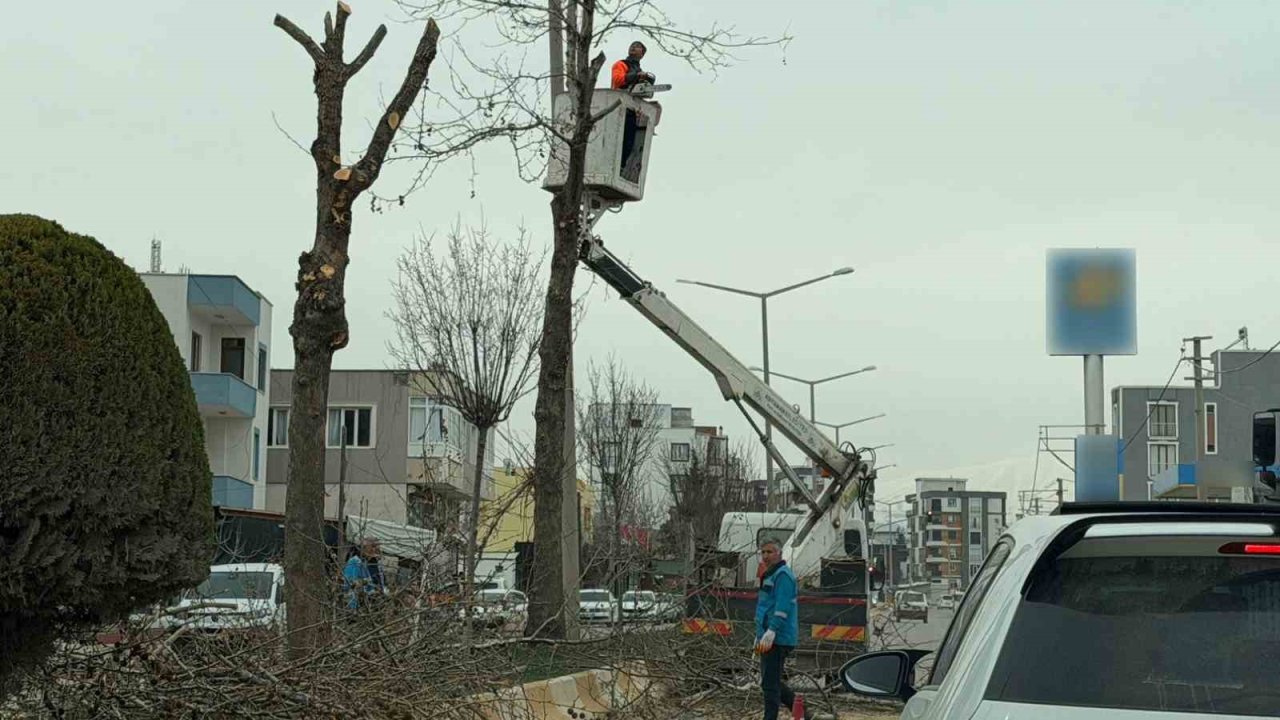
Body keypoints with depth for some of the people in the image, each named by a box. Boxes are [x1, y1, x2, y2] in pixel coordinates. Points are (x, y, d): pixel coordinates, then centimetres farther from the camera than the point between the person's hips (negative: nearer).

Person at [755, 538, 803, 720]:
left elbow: (782, 607, -22)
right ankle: (795, 704, 21)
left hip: (777, 639, -10)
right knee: (769, 682, 14)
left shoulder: (783, 575, -11)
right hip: (768, 638, 10)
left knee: (770, 683, -9)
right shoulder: (770, 575, 21)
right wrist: (759, 636, 27)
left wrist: (771, 632, -28)